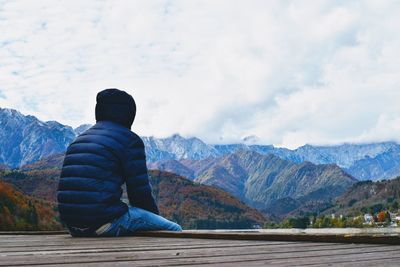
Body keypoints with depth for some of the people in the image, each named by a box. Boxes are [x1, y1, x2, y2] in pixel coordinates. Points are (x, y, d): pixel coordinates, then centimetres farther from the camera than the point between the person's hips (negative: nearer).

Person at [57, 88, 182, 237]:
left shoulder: (79, 139, 19)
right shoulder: (129, 140, -3)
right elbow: (140, 190, -4)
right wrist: (155, 216, 15)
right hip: (105, 224, -8)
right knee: (174, 230, 5)